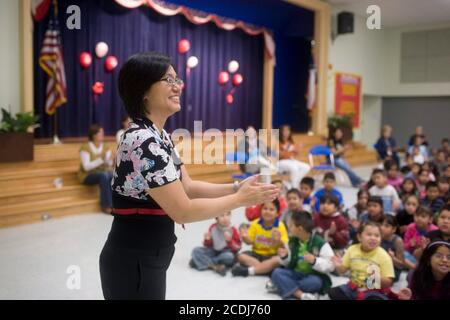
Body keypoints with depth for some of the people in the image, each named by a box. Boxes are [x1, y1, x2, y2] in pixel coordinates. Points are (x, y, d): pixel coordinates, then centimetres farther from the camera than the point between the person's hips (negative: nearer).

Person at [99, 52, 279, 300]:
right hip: (134, 262, -9)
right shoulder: (143, 141, -24)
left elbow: (187, 187, 8)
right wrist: (241, 199, -15)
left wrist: (235, 187, -4)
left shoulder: (159, 136, 7)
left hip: (146, 257, 9)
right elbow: (183, 211, -24)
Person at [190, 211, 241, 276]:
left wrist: (229, 240, -26)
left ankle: (203, 262, -23)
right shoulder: (213, 227, -2)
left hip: (226, 253, -3)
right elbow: (207, 246, 4)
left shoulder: (233, 230, -9)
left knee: (229, 256, -38)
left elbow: (237, 248, -11)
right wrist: (207, 240, -17)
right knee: (196, 251, -17)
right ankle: (215, 266, -30)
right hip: (213, 253, 3)